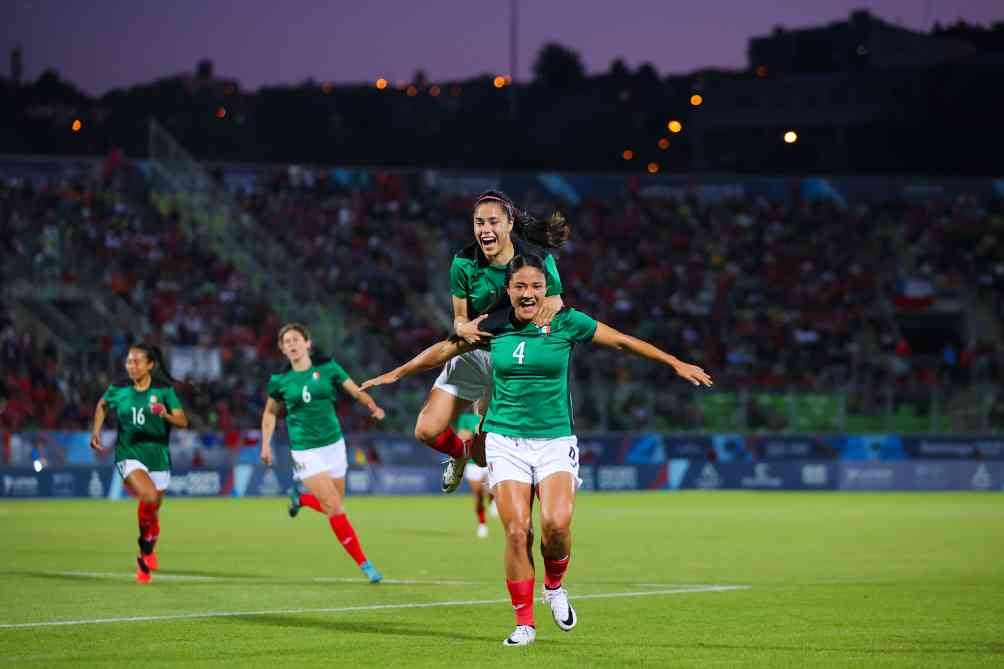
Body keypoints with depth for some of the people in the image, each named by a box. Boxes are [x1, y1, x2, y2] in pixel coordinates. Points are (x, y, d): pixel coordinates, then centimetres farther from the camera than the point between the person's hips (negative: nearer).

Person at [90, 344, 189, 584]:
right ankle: (148, 536, -3)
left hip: (158, 456, 1)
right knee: (148, 496, -29)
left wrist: (166, 415, -30)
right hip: (129, 454, -1)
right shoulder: (118, 390, -2)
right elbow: (102, 405, 19)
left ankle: (144, 559, 31)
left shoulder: (164, 390, -6)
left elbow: (183, 421, -11)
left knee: (153, 510, 9)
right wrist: (96, 431, 8)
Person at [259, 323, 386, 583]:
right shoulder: (281, 381, -2)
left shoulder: (327, 368, -2)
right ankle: (364, 564, -5)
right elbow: (270, 412, 12)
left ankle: (300, 499, 41)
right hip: (306, 451, -3)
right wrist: (266, 444, 3)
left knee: (332, 506, 9)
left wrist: (373, 406, -21)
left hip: (333, 444, 3)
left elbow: (356, 391, -2)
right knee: (335, 509, -12)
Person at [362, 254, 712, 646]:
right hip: (506, 440, 1)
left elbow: (622, 341, 7)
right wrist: (396, 374, 24)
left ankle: (554, 586, 10)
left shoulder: (566, 322, -2)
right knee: (517, 532, -11)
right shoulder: (494, 327, 3)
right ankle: (524, 623, 1)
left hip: (555, 440, -1)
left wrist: (675, 363, 8)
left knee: (556, 523, -22)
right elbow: (446, 349, 17)